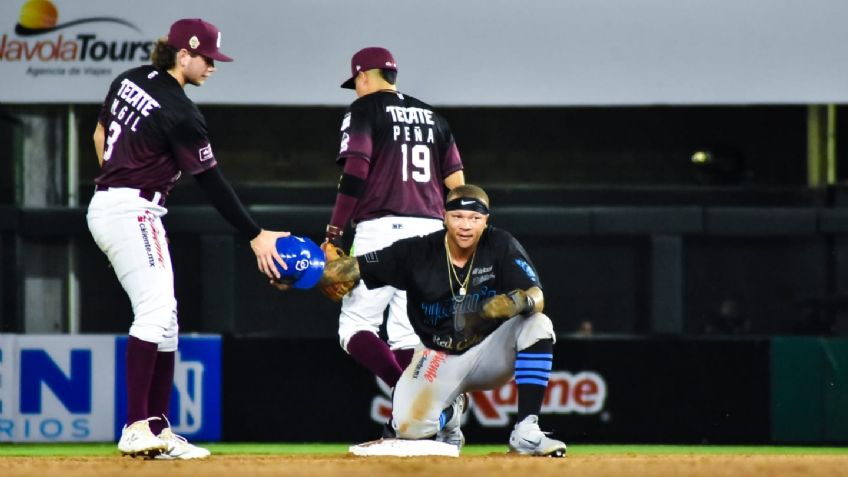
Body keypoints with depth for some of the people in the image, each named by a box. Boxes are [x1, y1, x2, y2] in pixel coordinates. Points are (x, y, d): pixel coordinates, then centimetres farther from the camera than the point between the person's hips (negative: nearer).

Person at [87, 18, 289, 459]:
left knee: (164, 319, 9)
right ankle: (136, 429, -30)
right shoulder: (179, 113, -16)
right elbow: (211, 182, -13)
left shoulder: (130, 80, 10)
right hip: (134, 212, -10)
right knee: (155, 310, -19)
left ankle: (158, 431, 5)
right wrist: (255, 236, -9)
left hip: (104, 206, 10)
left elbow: (100, 133, 22)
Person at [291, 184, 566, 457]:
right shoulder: (418, 252, -13)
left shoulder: (502, 246, -13)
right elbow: (354, 268, -15)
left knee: (537, 325, -29)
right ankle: (449, 414, 15)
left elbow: (536, 297, -23)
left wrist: (514, 303, -47)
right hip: (439, 358, 0)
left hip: (489, 352, 0)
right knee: (407, 426, -25)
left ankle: (526, 433, -23)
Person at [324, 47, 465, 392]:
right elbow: (457, 183, 15)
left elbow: (356, 172, -10)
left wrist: (334, 234, -9)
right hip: (429, 232, 6)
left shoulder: (364, 109, 2)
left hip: (381, 228, -6)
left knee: (355, 328, -3)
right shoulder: (431, 116, 20)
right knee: (407, 336, 8)